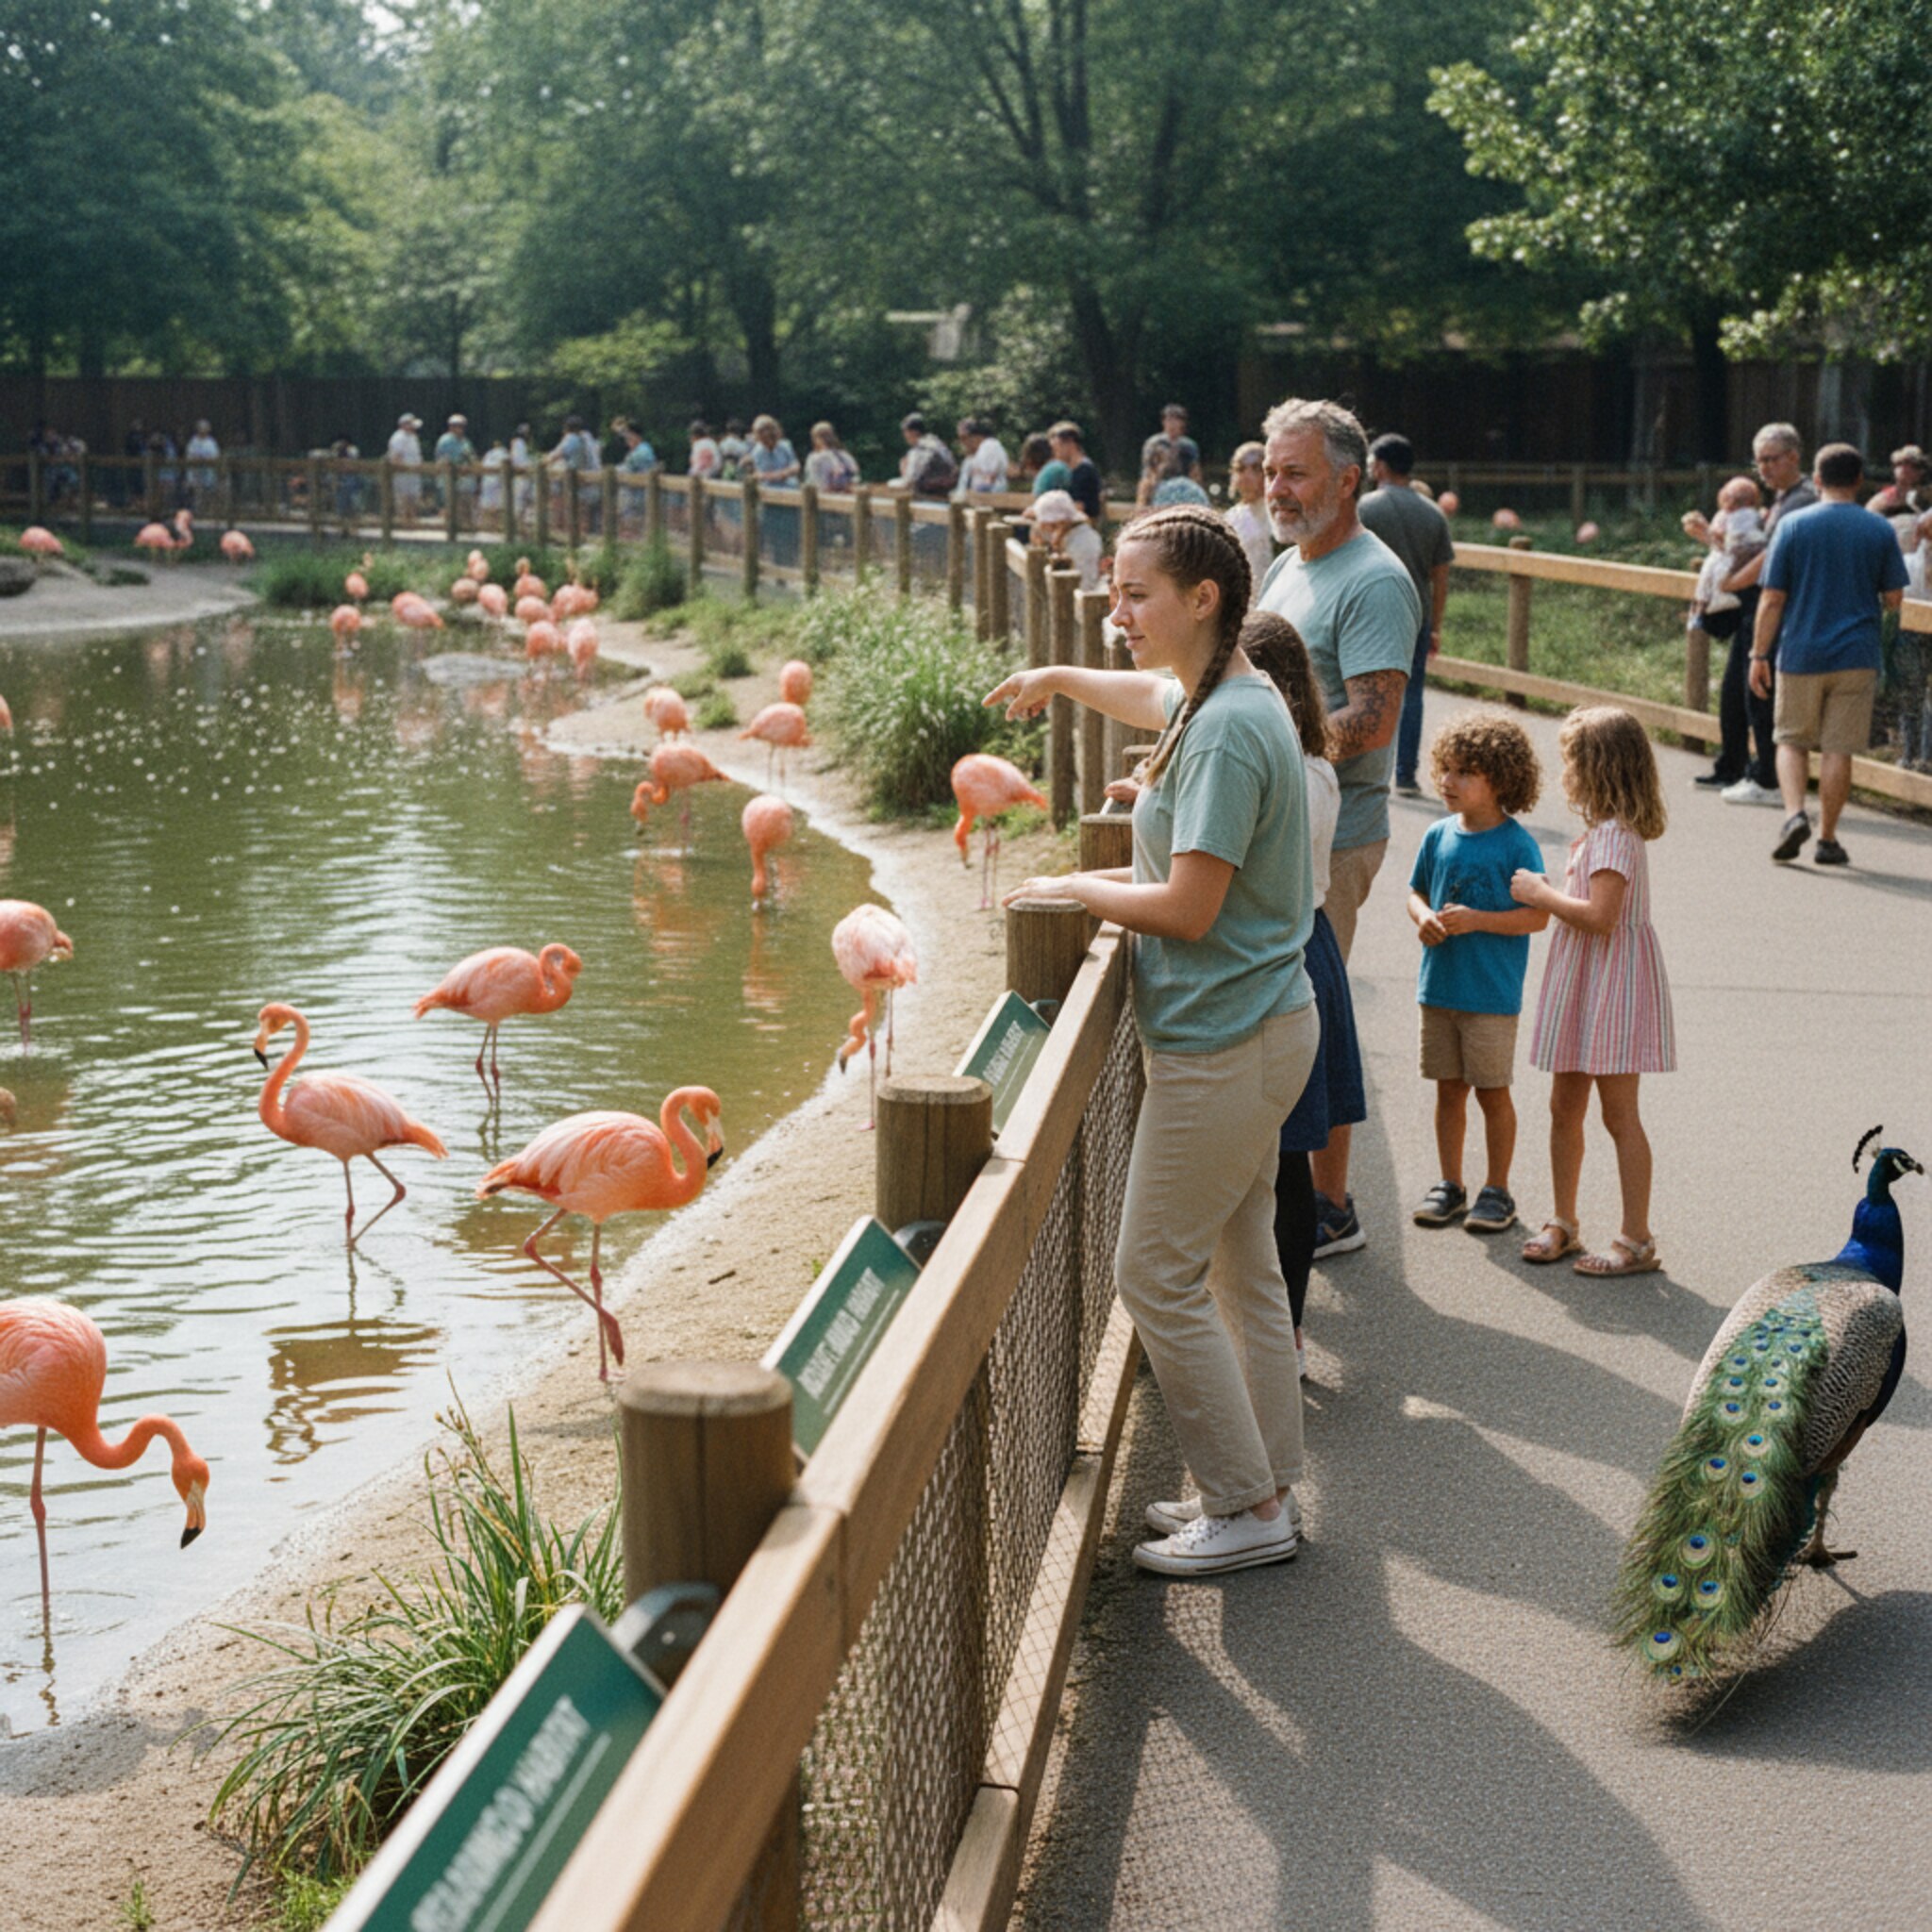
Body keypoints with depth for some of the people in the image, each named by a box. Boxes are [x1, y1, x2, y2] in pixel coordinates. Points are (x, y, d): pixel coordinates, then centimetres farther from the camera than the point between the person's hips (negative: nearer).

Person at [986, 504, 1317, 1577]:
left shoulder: (1228, 731, -21)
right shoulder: (1212, 699, 9)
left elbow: (1188, 909, -24)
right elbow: (1151, 697, 36)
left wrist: (1074, 891, -11)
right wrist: (1062, 677, 39)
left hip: (1223, 1041, -10)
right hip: (1257, 1028, 10)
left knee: (1156, 1274, -2)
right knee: (1240, 1266, 16)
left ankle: (1247, 1510, 6)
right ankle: (1265, 1486, 25)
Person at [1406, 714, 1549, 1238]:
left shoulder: (1516, 845, -11)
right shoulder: (1440, 836, 5)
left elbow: (1537, 916, -12)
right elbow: (1417, 892, 15)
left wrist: (1476, 920, -21)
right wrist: (1424, 917, -6)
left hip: (1492, 994, -5)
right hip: (1439, 985, 5)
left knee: (1493, 1092, 4)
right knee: (1449, 1089, 12)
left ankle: (1497, 1191, 16)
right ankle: (1449, 1185, 23)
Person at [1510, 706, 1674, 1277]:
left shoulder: (1613, 835, -18)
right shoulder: (1602, 830, 14)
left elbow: (1600, 917, -27)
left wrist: (1540, 894, -17)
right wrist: (1548, 892, 10)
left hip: (1612, 985, -10)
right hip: (1582, 986, 10)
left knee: (1619, 1113, -4)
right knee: (1564, 1106, 14)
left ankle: (1637, 1240, 2)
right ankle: (1563, 1223, 24)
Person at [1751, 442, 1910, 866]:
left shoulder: (1794, 525, -3)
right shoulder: (1880, 531, 0)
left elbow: (1772, 598, -5)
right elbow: (1893, 599, 2)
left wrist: (1759, 655, 1)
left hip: (1800, 655, -1)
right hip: (1856, 656, 1)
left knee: (1792, 741, 12)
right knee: (1838, 749, 5)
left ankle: (1794, 813, -9)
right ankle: (1827, 839, 8)